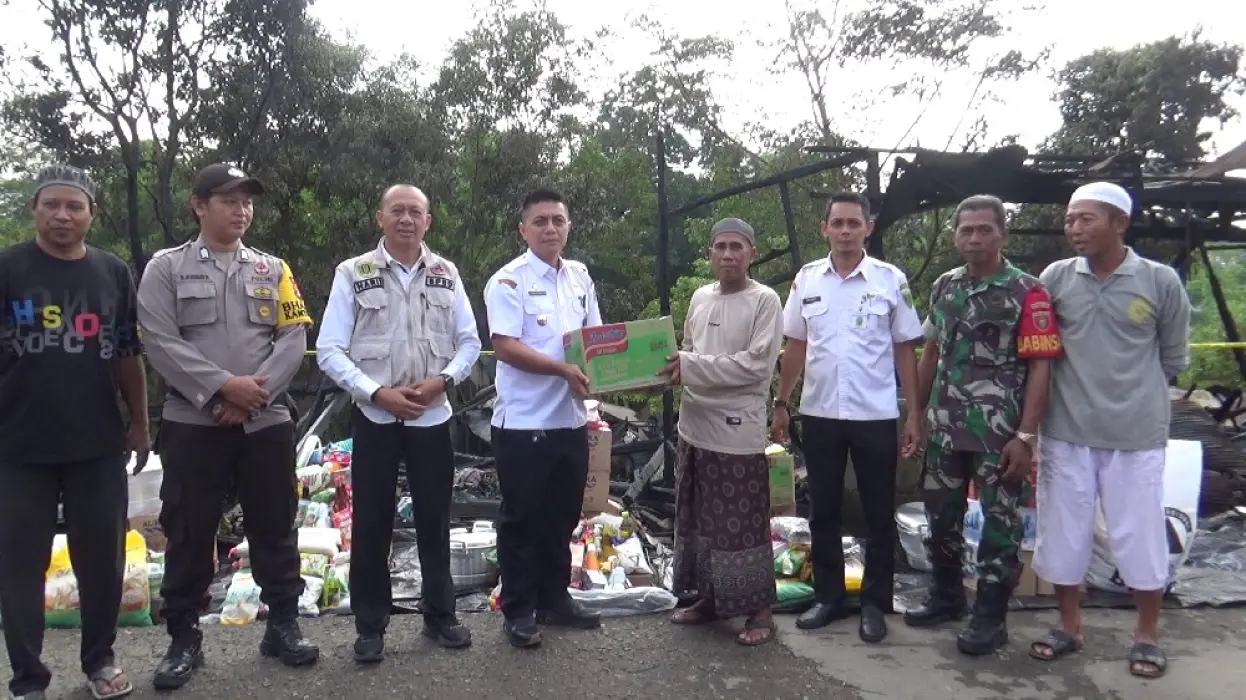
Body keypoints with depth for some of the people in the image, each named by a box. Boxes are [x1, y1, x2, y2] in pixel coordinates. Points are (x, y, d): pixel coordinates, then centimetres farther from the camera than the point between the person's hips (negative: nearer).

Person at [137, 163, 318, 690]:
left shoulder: (273, 270, 10)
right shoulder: (166, 268, 3)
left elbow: (294, 339, 1)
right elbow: (160, 342, -8)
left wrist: (256, 391, -12)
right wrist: (223, 386, -17)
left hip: (266, 423, 2)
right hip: (192, 424, -2)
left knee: (275, 530, 9)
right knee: (188, 535, 6)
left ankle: (283, 625, 23)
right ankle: (184, 639, 20)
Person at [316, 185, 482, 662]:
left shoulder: (446, 274, 5)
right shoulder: (353, 273, -3)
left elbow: (469, 341, 7)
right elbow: (329, 350, -5)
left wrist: (442, 381, -10)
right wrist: (377, 392, -16)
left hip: (432, 417, 2)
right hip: (375, 417, -2)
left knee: (435, 520, 12)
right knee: (371, 524, 6)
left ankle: (440, 615, 28)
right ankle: (370, 627, 21)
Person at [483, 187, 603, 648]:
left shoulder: (580, 276, 10)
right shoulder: (508, 281, -9)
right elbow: (506, 347, -18)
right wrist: (564, 370, -23)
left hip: (571, 419, 6)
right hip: (524, 422, -6)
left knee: (563, 517, 16)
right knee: (523, 520, 5)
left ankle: (555, 600, 32)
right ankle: (518, 612, 18)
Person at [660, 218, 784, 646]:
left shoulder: (765, 301, -8)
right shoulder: (700, 298, 11)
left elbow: (755, 366, -17)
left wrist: (691, 368, -19)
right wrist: (675, 371, -3)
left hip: (738, 432, -7)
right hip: (695, 426, 7)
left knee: (744, 525, 1)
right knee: (699, 519, 15)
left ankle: (760, 609, 15)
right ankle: (710, 597, 29)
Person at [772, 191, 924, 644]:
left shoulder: (891, 280, -3)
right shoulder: (806, 279, 3)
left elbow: (905, 350, 1)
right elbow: (795, 348, 9)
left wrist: (914, 414, -3)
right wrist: (780, 405, 7)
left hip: (876, 415, -2)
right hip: (819, 414, 2)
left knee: (879, 515, 7)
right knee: (823, 512, 11)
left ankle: (875, 603, 20)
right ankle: (828, 597, 25)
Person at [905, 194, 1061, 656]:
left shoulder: (1027, 293, -10)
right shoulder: (944, 287, 8)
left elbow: (1040, 367, -13)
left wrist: (1025, 435, -18)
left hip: (1000, 434, -6)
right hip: (945, 428, 6)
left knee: (999, 522, 6)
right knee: (941, 514, 16)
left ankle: (990, 617, 19)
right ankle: (946, 596, 35)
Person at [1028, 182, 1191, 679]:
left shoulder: (1161, 281, -4)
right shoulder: (1055, 278, -1)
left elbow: (1174, 358, 7)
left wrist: (1134, 392, 11)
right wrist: (1076, 386, 8)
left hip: (1137, 435, -1)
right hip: (1066, 432, 2)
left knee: (1141, 538, 8)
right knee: (1062, 535, 10)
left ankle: (1147, 635, 29)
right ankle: (1069, 626, 29)